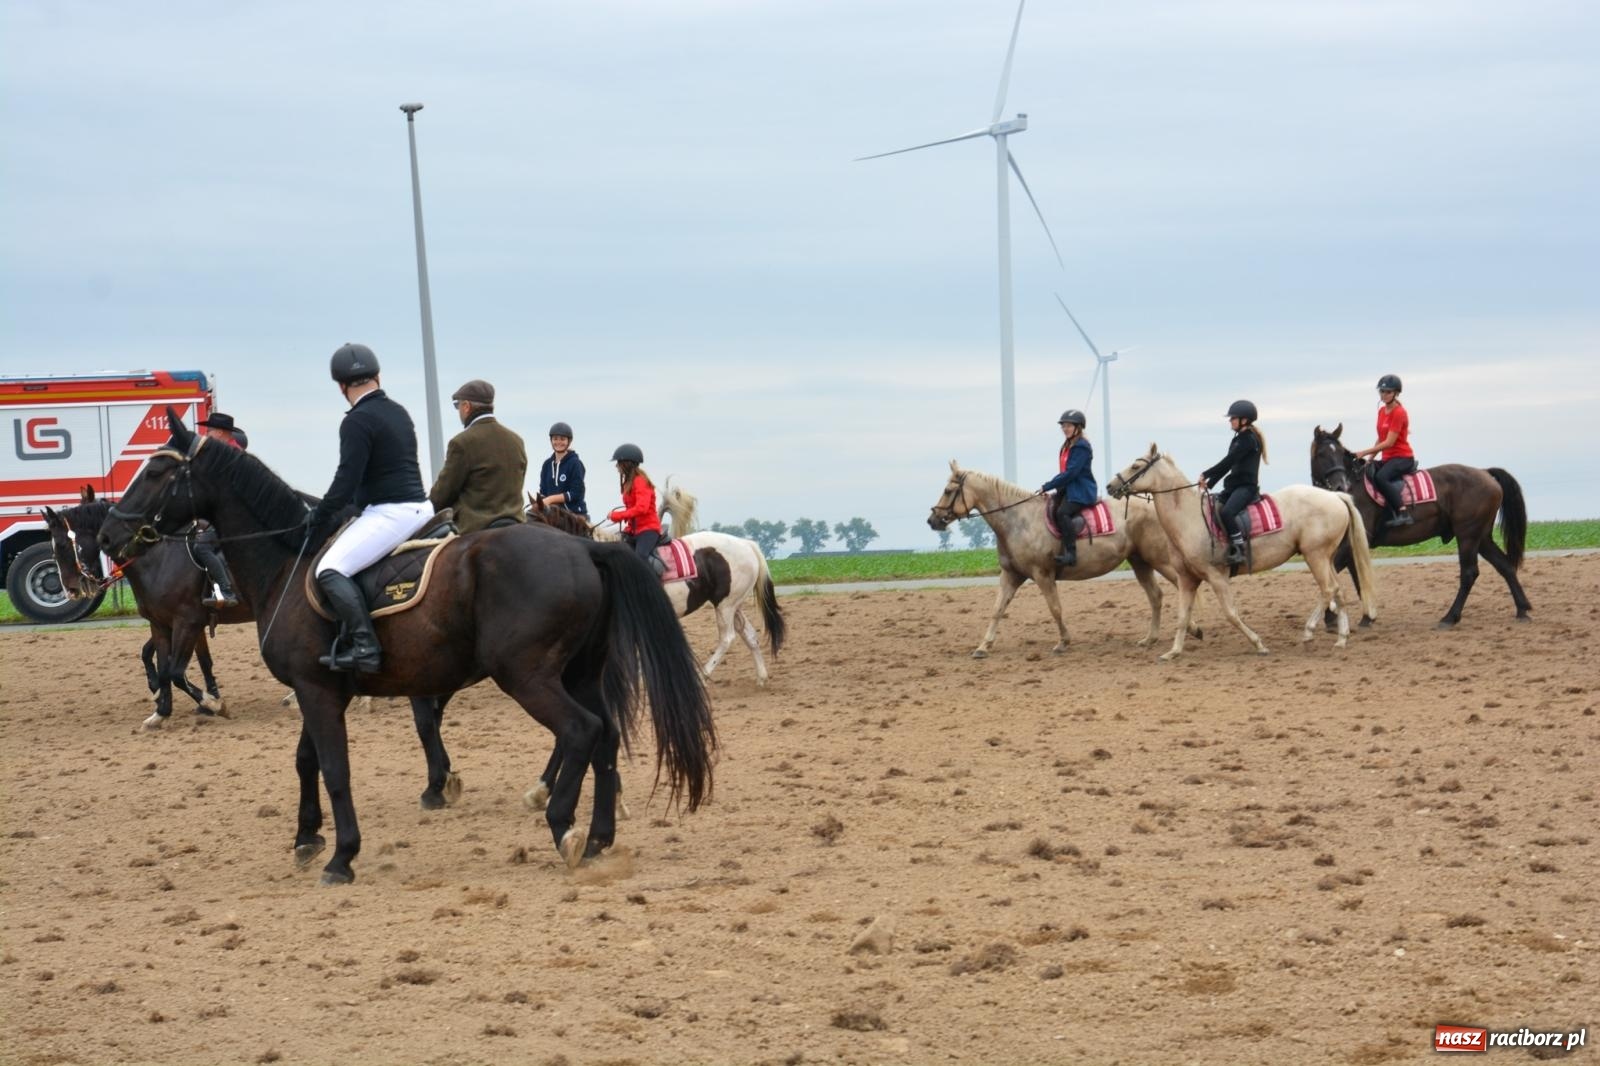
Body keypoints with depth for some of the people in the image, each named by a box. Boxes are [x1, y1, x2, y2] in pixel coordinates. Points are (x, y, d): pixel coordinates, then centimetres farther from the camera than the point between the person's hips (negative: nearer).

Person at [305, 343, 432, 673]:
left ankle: (365, 647, -25)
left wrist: (318, 516, -3)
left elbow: (346, 481, -16)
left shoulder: (358, 421, -12)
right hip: (420, 507, 10)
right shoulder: (399, 412, 15)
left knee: (330, 570, -15)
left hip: (389, 514, -9)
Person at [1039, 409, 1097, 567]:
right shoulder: (1067, 446, 18)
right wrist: (1053, 486, 1)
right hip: (1067, 488, 10)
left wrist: (1047, 486, -17)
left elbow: (1070, 472, -19)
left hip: (1081, 491, -10)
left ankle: (1071, 554, -37)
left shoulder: (1081, 447, -12)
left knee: (1062, 512, -31)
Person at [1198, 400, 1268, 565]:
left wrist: (1206, 475, -17)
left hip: (1246, 486, -10)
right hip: (1234, 485, 10)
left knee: (1226, 512, -33)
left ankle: (1239, 550, -28)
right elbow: (1228, 464, 17)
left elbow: (1228, 461, -18)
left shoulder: (1249, 439, -11)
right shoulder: (1238, 439, 18)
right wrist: (1209, 483, 8)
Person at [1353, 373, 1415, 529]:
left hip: (1402, 458, -9)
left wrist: (1365, 452, -21)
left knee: (1380, 477, -34)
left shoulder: (1399, 413, -14)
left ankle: (1403, 513, -36)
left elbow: (1389, 442, -20)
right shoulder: (1382, 411, 12)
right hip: (1387, 458, 9)